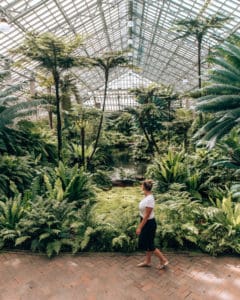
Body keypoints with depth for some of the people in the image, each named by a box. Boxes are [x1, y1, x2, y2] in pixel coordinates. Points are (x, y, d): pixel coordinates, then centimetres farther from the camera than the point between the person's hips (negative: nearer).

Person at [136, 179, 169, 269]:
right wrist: (140, 225, 20)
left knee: (149, 245, 6)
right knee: (146, 243, 20)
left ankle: (164, 260, 22)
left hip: (149, 223, -9)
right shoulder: (146, 197, 1)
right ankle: (147, 262, 36)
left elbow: (146, 216, -24)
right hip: (145, 222, 9)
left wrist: (140, 227, -18)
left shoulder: (149, 199, -28)